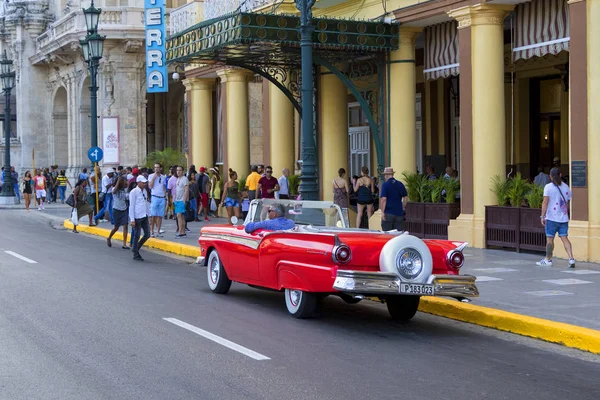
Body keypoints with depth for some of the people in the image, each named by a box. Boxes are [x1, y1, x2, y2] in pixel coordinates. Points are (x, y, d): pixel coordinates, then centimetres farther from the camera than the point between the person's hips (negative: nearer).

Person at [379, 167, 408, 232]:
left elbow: (383, 199, -14)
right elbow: (406, 197, 11)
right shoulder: (400, 184, 7)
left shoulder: (385, 185, -8)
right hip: (399, 213, 4)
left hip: (388, 213, -4)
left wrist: (382, 212, -12)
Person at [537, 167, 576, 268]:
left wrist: (542, 216, -8)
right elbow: (568, 202, 13)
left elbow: (545, 203, -12)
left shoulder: (548, 187, -6)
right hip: (564, 218, 4)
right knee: (564, 238, 2)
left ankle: (548, 260, 13)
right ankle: (571, 259, -11)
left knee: (550, 239, 5)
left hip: (552, 218, -4)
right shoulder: (566, 187, 9)